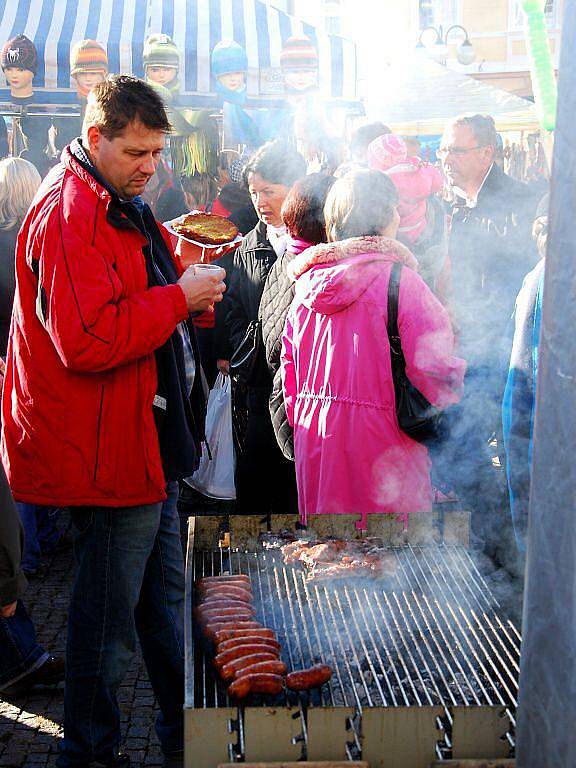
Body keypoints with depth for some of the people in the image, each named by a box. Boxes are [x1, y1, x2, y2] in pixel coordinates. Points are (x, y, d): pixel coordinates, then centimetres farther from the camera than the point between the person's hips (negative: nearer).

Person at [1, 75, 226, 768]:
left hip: (147, 442, 11)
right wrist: (180, 298, -20)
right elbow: (88, 340, -29)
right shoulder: (69, 213, -19)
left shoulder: (119, 204, 15)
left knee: (164, 594, 20)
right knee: (108, 614, 4)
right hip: (107, 451, -11)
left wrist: (187, 292, 6)